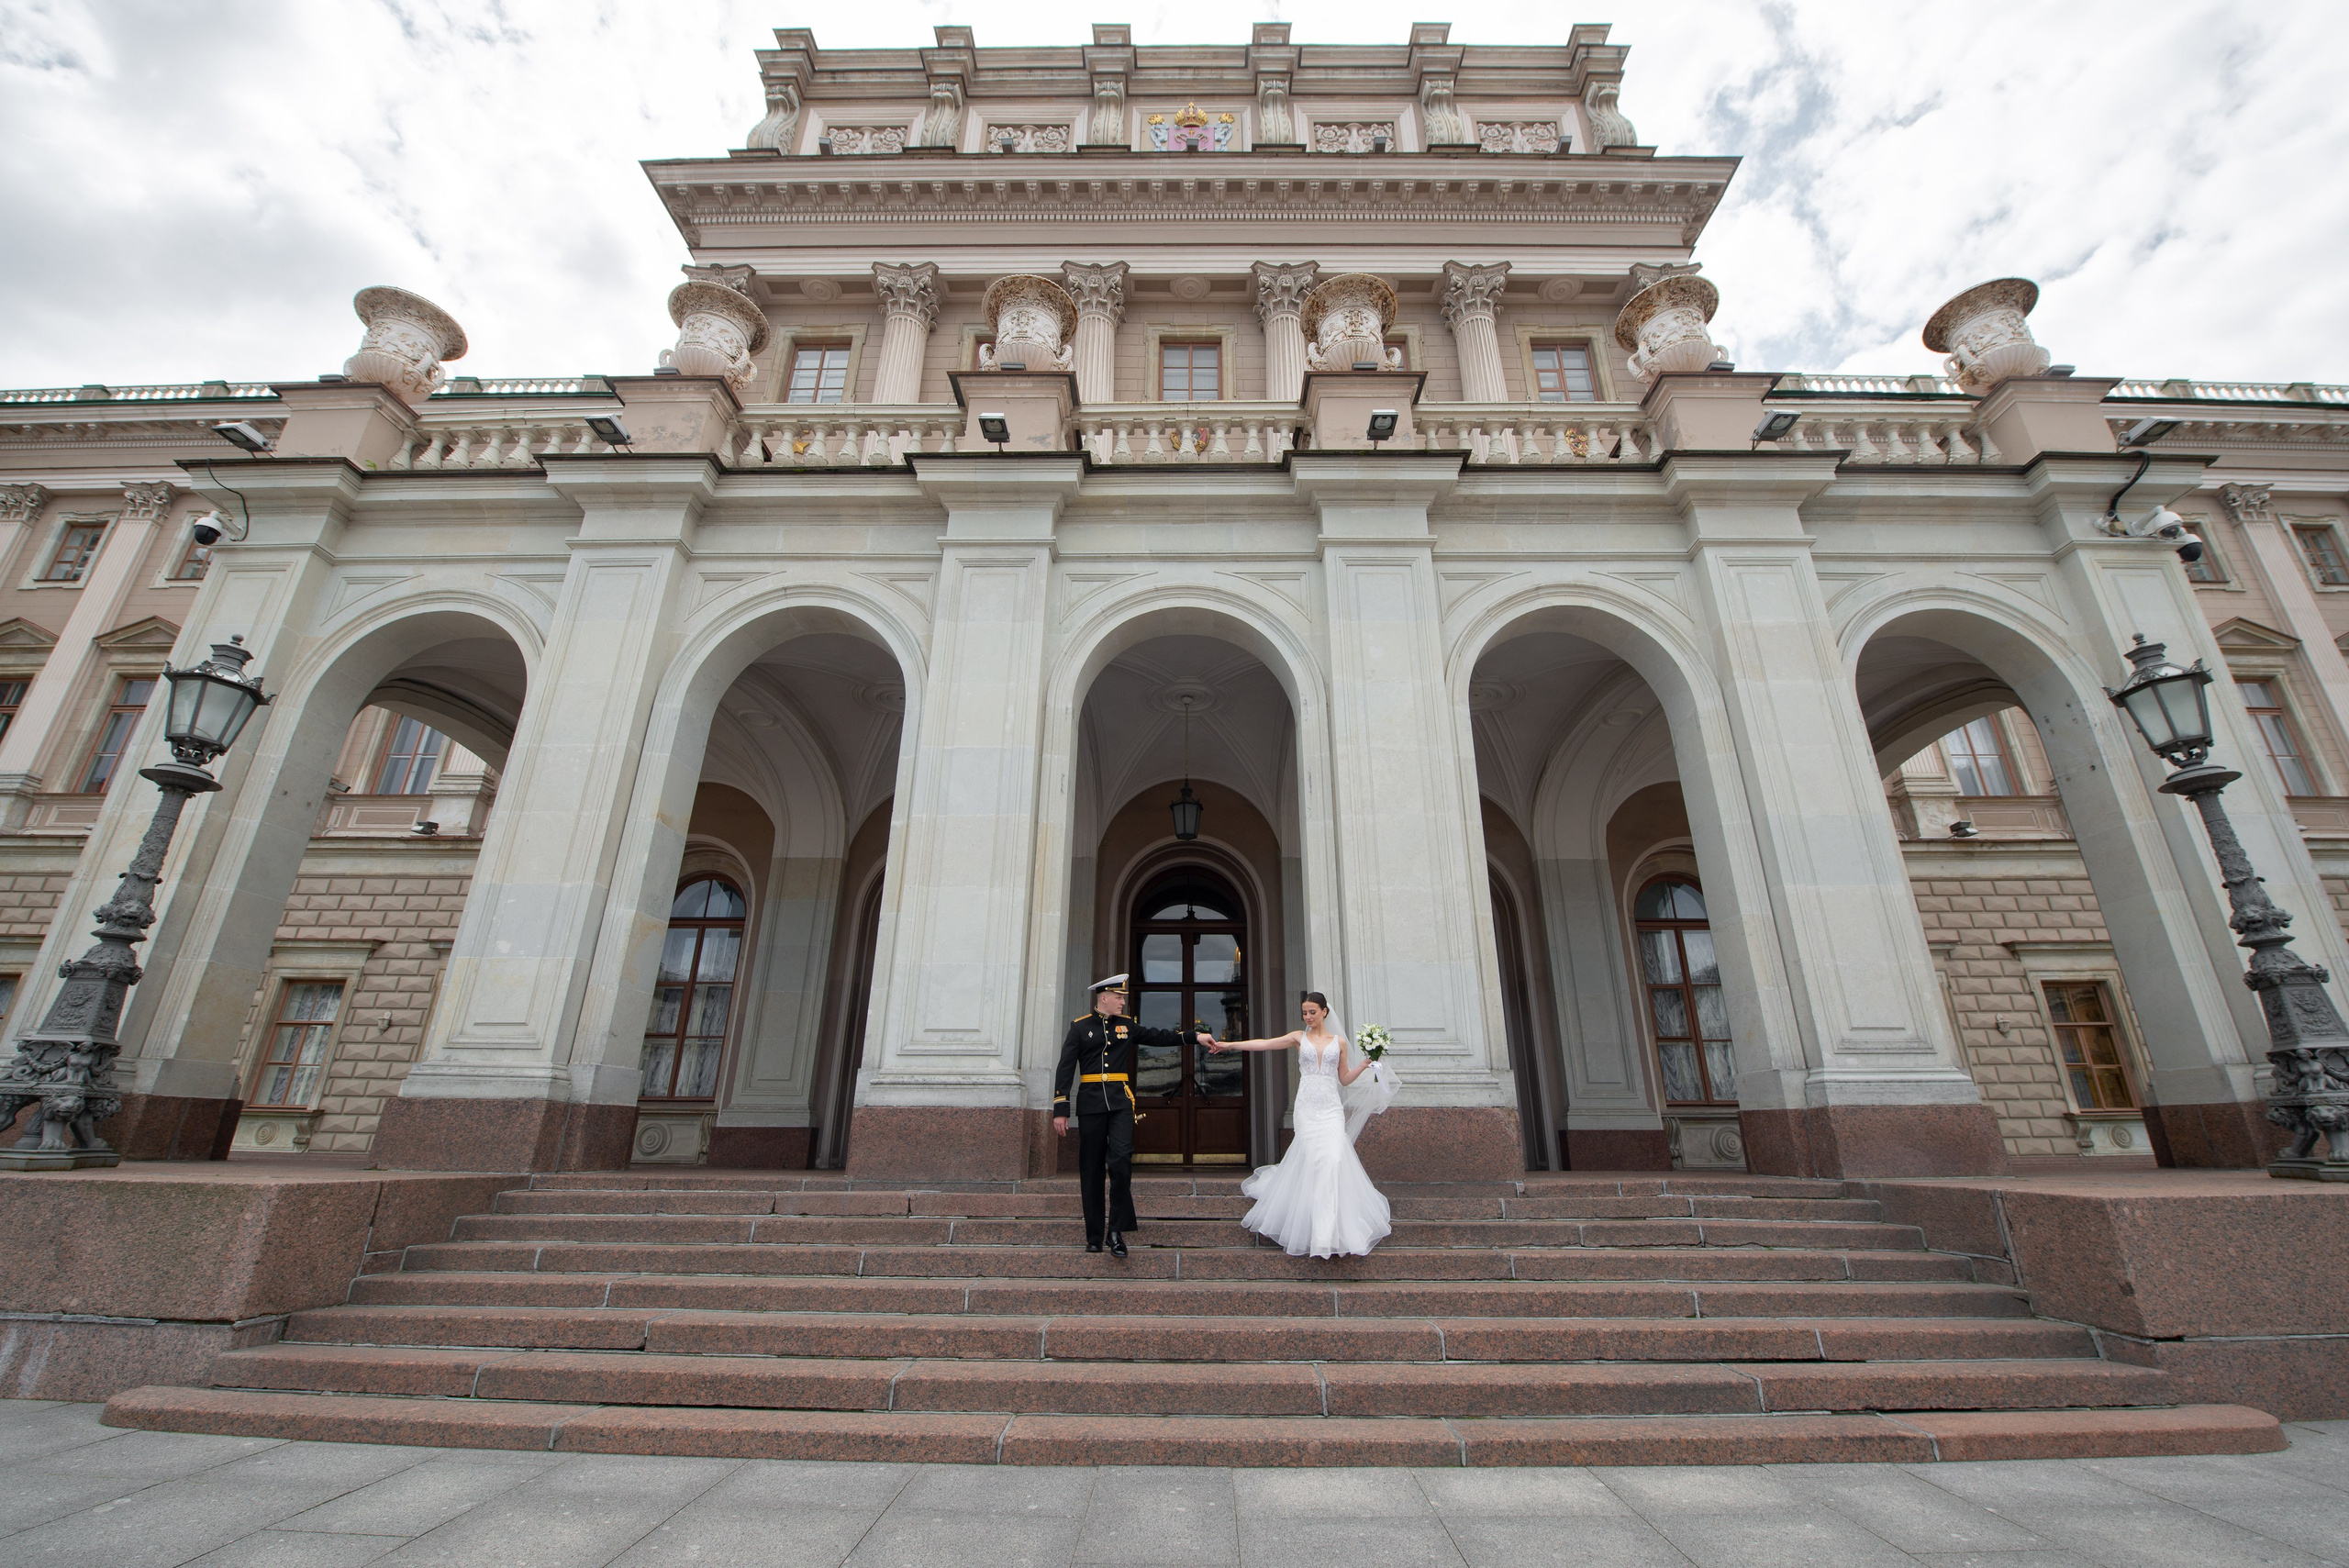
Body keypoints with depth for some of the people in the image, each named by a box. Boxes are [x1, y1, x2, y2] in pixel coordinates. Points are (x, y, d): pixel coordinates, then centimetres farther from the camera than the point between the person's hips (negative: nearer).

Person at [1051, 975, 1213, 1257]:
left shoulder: (1126, 1025, 13)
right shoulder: (1080, 1027, 3)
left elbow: (1158, 1036, 17)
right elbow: (1065, 1068, -1)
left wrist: (1194, 1037, 10)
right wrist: (1060, 1108, -7)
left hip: (1120, 1102, 2)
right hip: (1090, 1103, -1)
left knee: (1121, 1159, -15)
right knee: (1091, 1170, 3)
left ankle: (1117, 1230, -2)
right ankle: (1094, 1236, 15)